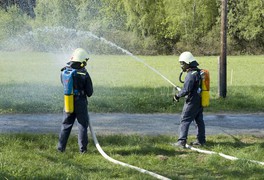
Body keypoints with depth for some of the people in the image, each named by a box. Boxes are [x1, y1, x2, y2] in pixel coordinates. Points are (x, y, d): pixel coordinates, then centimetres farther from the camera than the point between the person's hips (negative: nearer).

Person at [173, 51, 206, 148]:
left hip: (192, 102, -9)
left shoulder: (191, 75, -20)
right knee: (199, 120, 16)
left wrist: (177, 96, -8)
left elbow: (186, 90, -24)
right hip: (200, 101, 9)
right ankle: (201, 140, 22)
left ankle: (181, 141, -10)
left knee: (185, 120, -6)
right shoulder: (199, 72, 10)